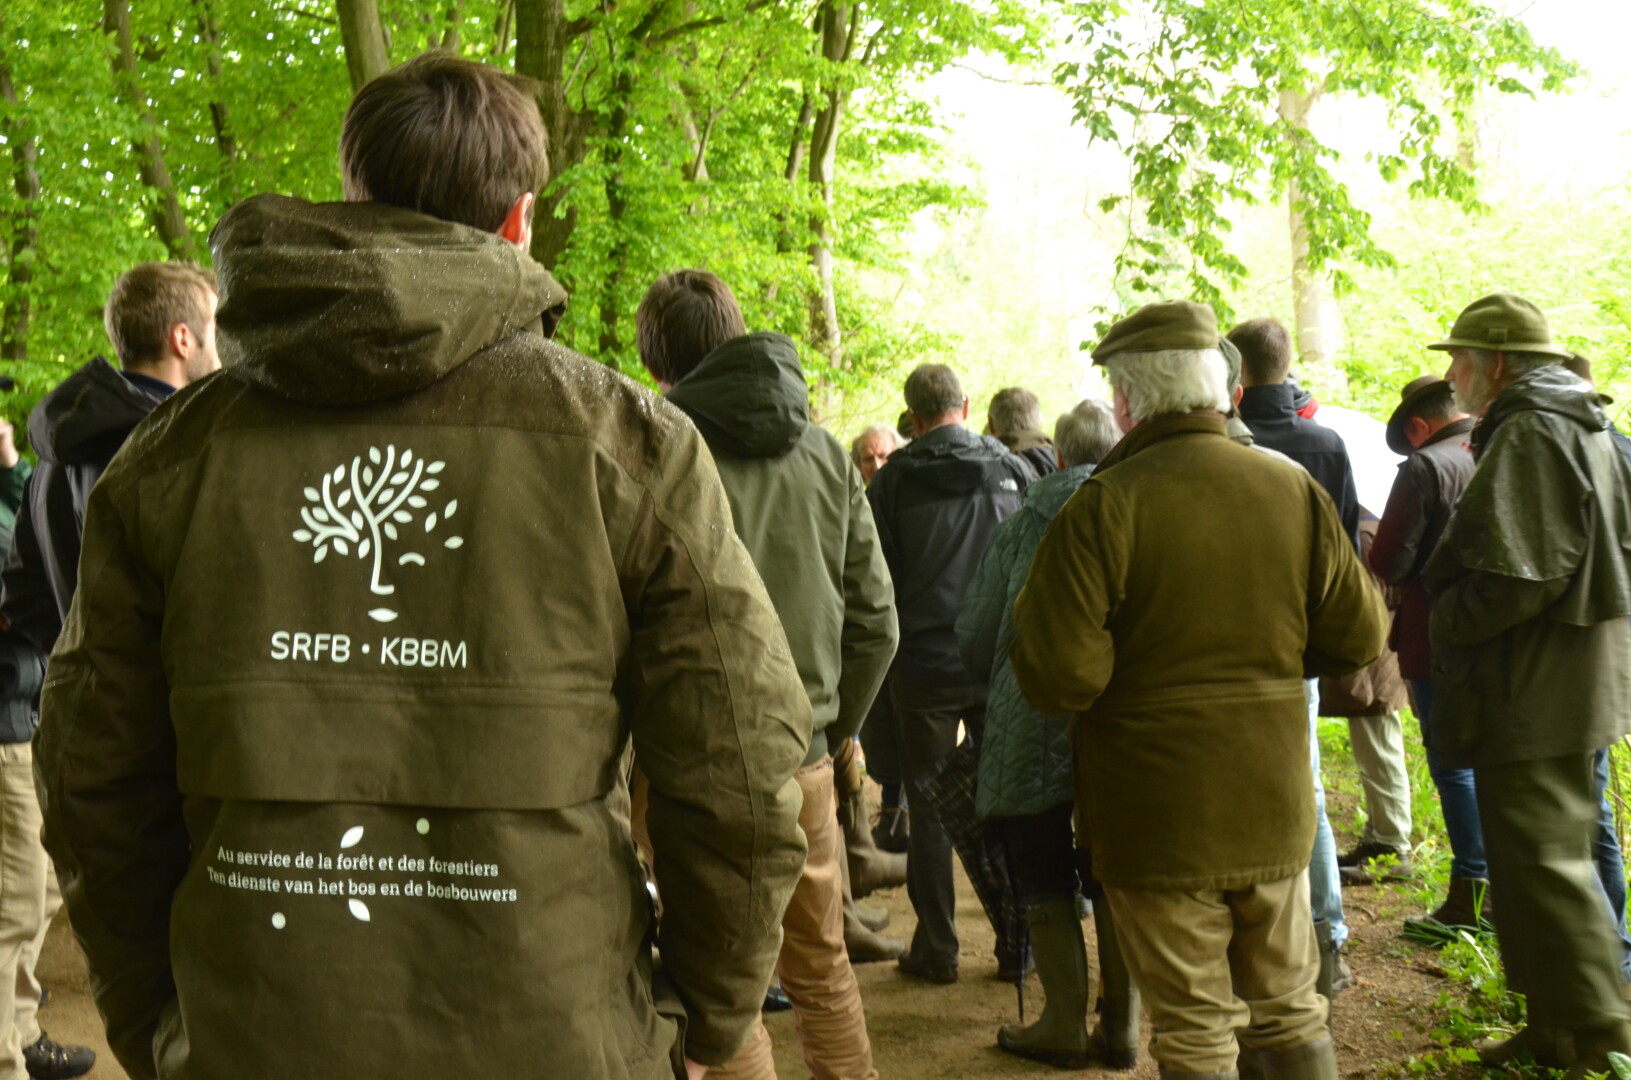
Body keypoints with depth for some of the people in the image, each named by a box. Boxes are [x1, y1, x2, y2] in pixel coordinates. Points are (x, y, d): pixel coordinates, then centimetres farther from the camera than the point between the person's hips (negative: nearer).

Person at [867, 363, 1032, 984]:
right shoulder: (1012, 469, 1)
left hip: (923, 665, -1)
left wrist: (889, 650, 12)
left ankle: (936, 949, 12)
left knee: (929, 807, 8)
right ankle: (1016, 945, 14)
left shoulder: (894, 479, -4)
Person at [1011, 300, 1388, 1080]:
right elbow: (1358, 637, 5)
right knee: (1289, 1010, 19)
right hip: (1274, 806, 4)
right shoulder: (1294, 491, -1)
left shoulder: (1104, 506, -16)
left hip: (1158, 818, -4)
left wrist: (1029, 610, 0)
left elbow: (1058, 678, -20)